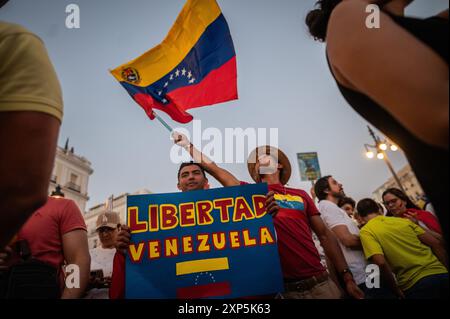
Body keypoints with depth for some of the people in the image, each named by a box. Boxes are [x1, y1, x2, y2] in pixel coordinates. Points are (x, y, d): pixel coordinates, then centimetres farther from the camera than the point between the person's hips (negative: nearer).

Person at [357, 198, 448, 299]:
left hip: (416, 284, -5)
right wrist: (446, 270, 19)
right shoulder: (403, 220, 15)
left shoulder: (366, 231, -1)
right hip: (441, 273, 5)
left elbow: (381, 263, -15)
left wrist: (397, 291, -3)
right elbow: (435, 243, 11)